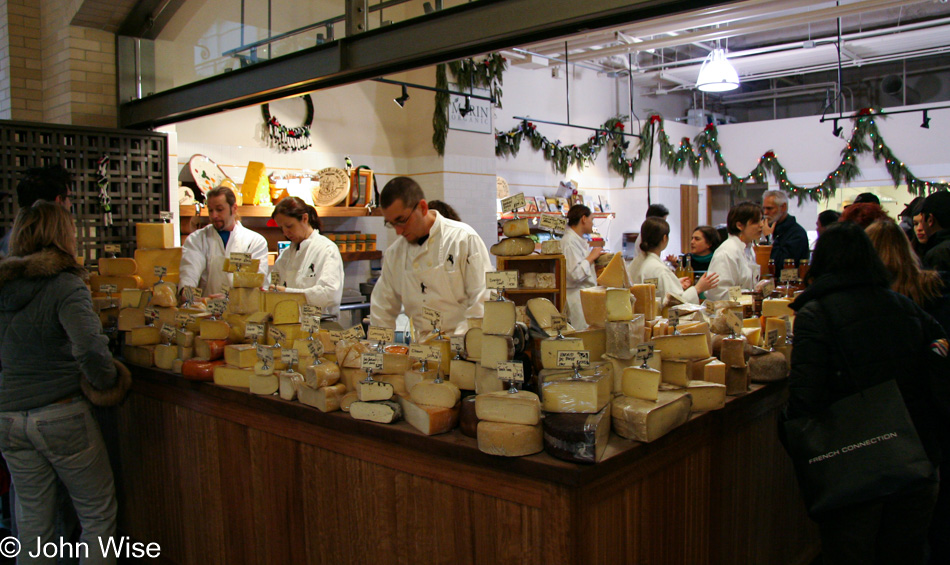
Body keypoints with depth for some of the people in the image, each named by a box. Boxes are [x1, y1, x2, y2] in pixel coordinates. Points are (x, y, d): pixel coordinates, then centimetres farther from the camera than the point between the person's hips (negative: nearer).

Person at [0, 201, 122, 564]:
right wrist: (106, 381, -10)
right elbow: (91, 350, -27)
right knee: (98, 516, 10)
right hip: (62, 416, -6)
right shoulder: (66, 286, -14)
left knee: (32, 521, 17)